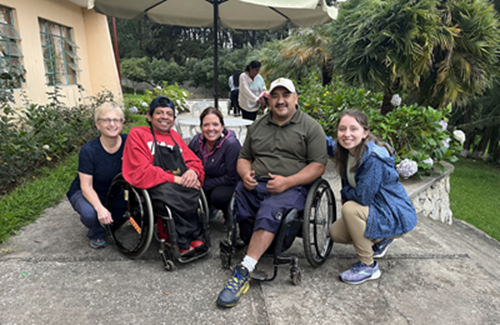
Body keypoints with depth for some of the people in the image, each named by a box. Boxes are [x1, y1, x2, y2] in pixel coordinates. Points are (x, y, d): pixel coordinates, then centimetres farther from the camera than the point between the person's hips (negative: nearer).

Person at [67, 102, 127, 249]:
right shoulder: (88, 150, -23)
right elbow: (86, 186, -24)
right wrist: (100, 208, -41)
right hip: (86, 193, -3)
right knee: (89, 214, -35)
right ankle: (96, 234, 3)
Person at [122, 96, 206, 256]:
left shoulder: (175, 136, 24)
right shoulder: (138, 134, 6)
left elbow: (194, 161, 19)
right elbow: (141, 171, -7)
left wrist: (193, 171, -7)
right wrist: (175, 178, -16)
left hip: (182, 185, 5)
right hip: (154, 187, -5)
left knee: (198, 191, -28)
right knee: (167, 191, -37)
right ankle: (185, 242, -22)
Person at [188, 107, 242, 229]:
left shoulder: (231, 144, -23)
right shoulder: (196, 141, -7)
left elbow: (232, 178, -21)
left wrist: (204, 185, -21)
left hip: (229, 186, -5)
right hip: (205, 181, 6)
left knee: (219, 196, -35)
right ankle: (210, 209, 13)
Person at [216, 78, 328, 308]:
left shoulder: (310, 127, 6)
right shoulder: (257, 126, 21)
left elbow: (318, 165, -2)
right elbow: (244, 158, 24)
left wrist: (288, 181, -16)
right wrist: (245, 174, -1)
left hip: (293, 187, -4)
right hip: (254, 185, 5)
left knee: (269, 212, -34)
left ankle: (244, 271, -34)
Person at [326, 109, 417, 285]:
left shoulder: (373, 158, -31)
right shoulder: (347, 150, -4)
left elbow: (363, 197, -30)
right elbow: (331, 145, 19)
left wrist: (345, 191, -8)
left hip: (397, 217, -9)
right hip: (375, 210, 9)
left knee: (350, 208, -31)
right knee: (335, 233, 5)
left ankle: (368, 266, -13)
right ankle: (380, 239, 28)